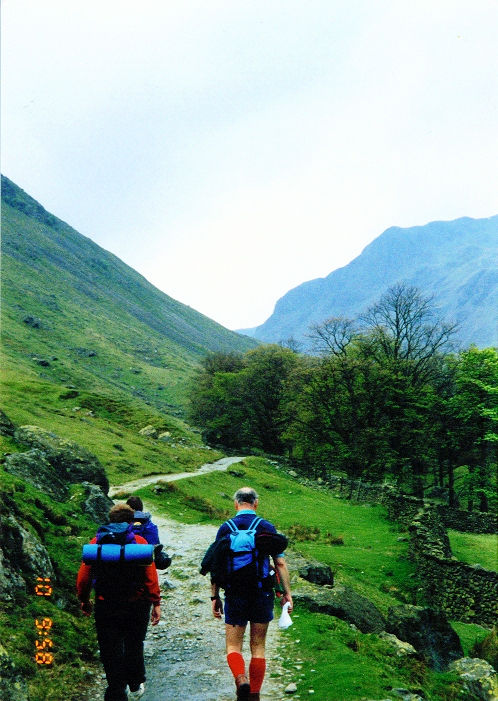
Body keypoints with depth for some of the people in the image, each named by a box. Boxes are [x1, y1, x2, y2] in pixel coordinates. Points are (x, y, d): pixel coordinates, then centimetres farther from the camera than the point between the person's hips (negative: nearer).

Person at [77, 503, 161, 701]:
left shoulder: (96, 542, 0)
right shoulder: (140, 542, -4)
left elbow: (83, 575, 0)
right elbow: (151, 576, -9)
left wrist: (84, 600, 12)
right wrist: (156, 603, -5)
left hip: (106, 606, 0)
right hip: (136, 606, 0)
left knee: (110, 651, 7)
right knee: (134, 645, 20)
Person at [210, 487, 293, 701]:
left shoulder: (225, 528, 0)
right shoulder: (267, 528, 0)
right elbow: (280, 563, -2)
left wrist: (215, 597, 6)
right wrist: (287, 593, 4)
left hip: (235, 594, -1)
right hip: (262, 593, 1)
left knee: (233, 646, 8)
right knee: (258, 647, 13)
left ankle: (241, 679, -18)